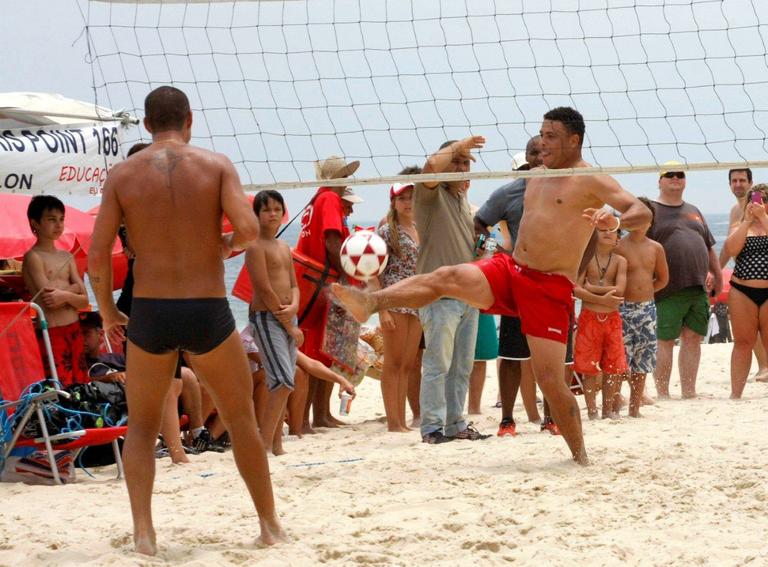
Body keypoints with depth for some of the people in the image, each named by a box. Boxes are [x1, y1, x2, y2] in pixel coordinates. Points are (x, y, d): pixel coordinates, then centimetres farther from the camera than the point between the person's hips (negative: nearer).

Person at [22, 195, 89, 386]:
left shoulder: (67, 257, 14)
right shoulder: (33, 257, -5)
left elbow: (84, 301, 6)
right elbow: (49, 300, -16)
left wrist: (65, 295, -12)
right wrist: (72, 288, -4)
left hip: (74, 329, 7)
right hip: (52, 333, -7)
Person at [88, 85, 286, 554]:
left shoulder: (123, 174, 0)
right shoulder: (216, 165, -2)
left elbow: (97, 258, -4)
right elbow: (248, 227, -16)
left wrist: (108, 313, 10)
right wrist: (230, 244, 7)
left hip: (149, 314, 1)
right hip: (209, 312, -1)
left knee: (142, 426, 18)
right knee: (242, 419, 18)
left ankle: (144, 532, 4)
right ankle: (270, 525, 25)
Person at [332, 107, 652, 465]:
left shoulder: (591, 181, -5)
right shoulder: (536, 178, 18)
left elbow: (642, 212, -17)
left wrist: (616, 221, -37)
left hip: (550, 289, -6)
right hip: (509, 270, 6)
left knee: (550, 380, -10)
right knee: (446, 277, -21)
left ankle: (580, 456, 5)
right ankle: (371, 301, -37)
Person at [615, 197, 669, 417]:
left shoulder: (656, 248, 7)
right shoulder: (619, 247, -5)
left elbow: (663, 278, 17)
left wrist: (643, 290, 10)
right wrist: (629, 291, -2)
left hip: (647, 308, 4)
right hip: (624, 308, -4)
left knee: (642, 361, 6)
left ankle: (634, 408, 12)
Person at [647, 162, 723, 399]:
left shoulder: (693, 212, 21)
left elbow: (709, 248, 25)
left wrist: (717, 276, 19)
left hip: (698, 288, 6)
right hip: (668, 290, -6)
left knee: (693, 339, 5)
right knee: (665, 341, -3)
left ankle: (688, 392, 10)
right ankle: (662, 394, 1)